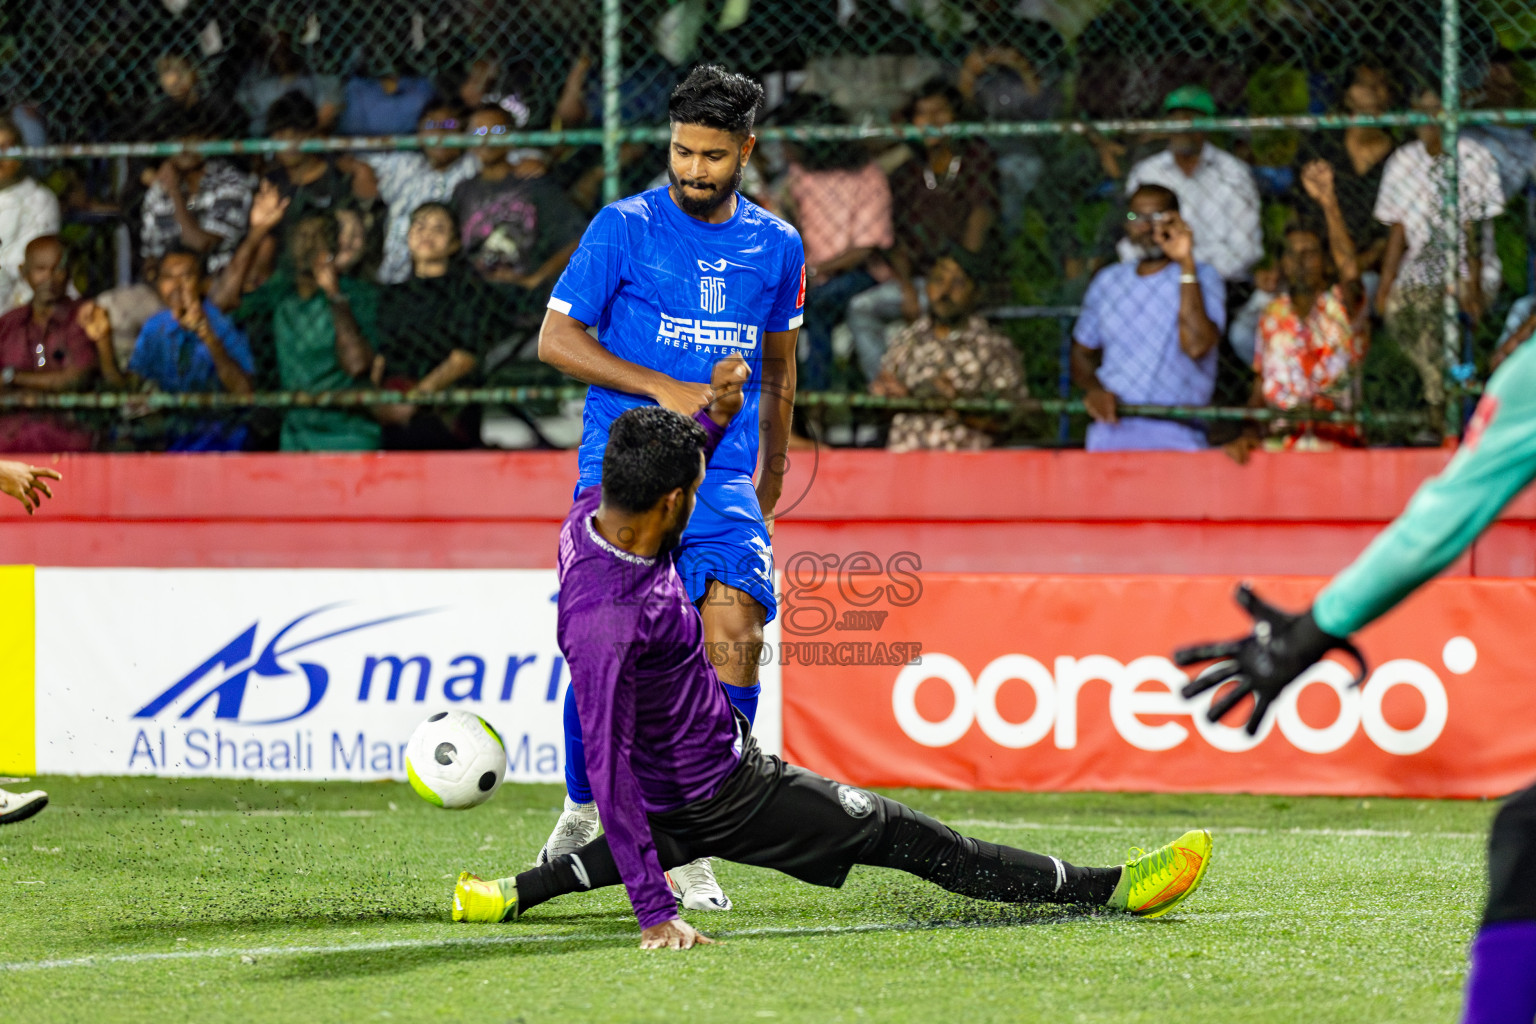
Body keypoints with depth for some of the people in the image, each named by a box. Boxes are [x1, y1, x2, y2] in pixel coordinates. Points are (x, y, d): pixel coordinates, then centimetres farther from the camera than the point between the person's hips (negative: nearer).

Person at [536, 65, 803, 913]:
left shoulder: (776, 247, 11)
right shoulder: (624, 228, -1)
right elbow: (555, 339, -3)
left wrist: (768, 485, 27)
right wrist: (664, 388, -12)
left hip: (723, 485, 2)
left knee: (735, 634, -15)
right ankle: (585, 811, 22)